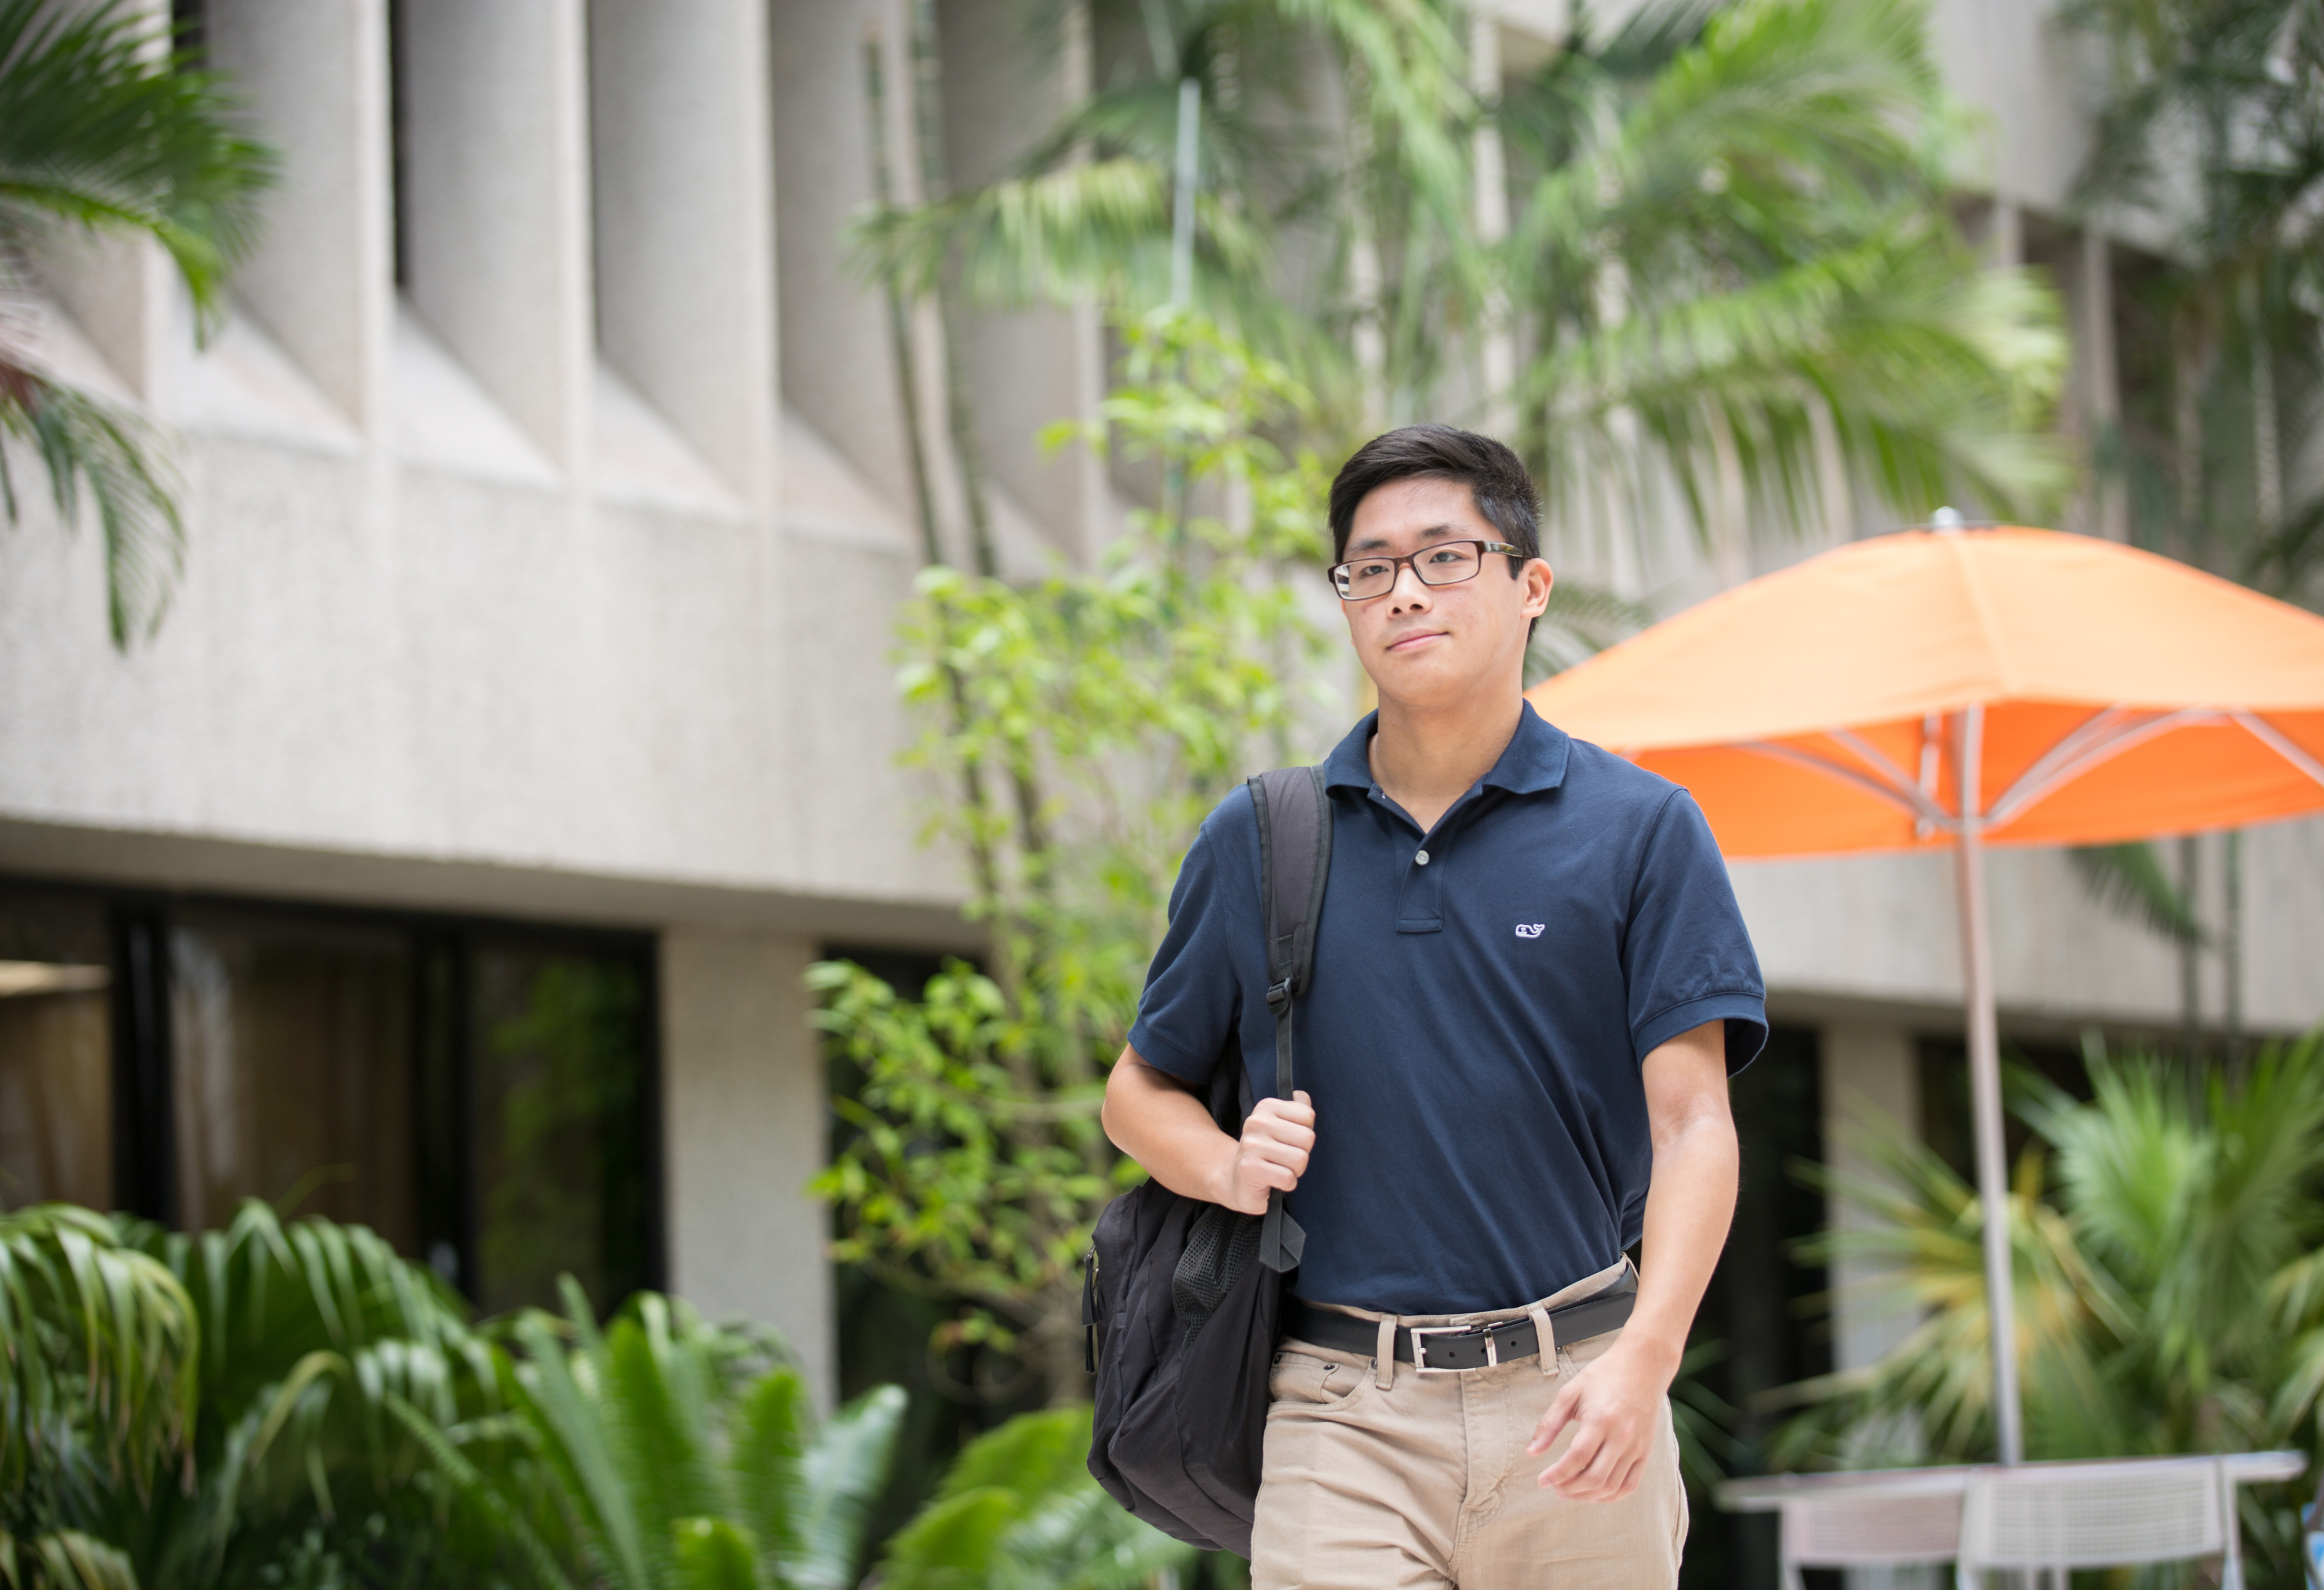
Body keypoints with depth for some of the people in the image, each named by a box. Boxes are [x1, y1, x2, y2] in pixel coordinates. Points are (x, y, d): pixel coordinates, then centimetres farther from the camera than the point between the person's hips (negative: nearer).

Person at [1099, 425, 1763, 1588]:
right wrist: (1231, 1171, -5)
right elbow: (1141, 1088, 17)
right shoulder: (1253, 842, 8)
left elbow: (1691, 1123, -4)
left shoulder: (1642, 829, 2)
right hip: (1340, 1416, 1)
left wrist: (1642, 1360, -18)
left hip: (1570, 1407, 0)